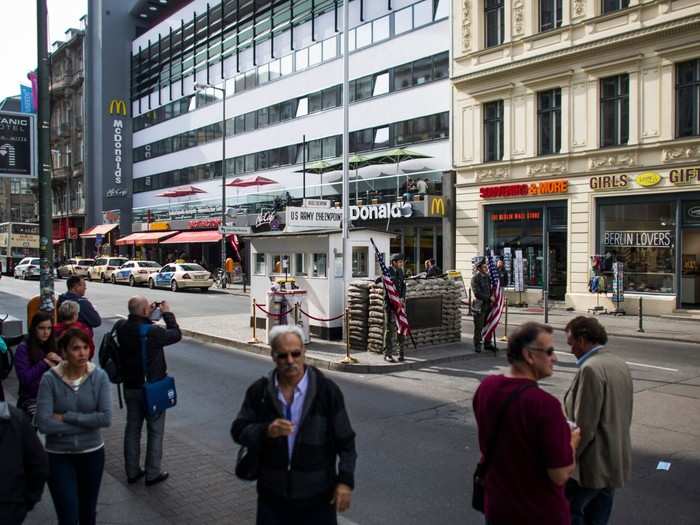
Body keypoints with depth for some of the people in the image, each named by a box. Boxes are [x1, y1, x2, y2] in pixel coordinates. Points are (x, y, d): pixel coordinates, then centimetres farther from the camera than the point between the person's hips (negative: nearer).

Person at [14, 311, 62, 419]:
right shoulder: (23, 348, -4)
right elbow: (25, 379, -14)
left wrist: (60, 361, -10)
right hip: (32, 398, -4)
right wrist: (45, 363, -11)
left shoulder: (54, 345, 10)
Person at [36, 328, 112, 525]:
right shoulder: (50, 379, -15)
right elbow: (44, 424, -22)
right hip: (58, 455, -2)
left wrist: (66, 417, -20)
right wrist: (89, 422, -18)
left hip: (92, 453, 2)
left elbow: (106, 418, -18)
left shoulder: (99, 376, -10)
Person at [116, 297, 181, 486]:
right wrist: (167, 313, 0)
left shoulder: (122, 330, -7)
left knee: (132, 428, 17)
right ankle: (152, 473, 15)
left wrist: (148, 316, 6)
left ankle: (132, 471, 26)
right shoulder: (153, 332, -25)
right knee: (155, 431, 8)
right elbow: (176, 334, -9)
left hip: (130, 387, 6)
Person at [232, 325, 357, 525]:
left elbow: (345, 441, -4)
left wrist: (345, 481, -9)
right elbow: (238, 430, -2)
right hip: (272, 496, 2)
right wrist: (266, 431, -21)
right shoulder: (259, 391, -2)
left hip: (317, 497, -2)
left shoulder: (327, 390, -8)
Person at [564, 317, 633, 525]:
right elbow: (624, 415, 14)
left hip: (592, 465, -9)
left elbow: (584, 426, -22)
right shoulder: (620, 365, 8)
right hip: (616, 461, 9)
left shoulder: (591, 369, -21)